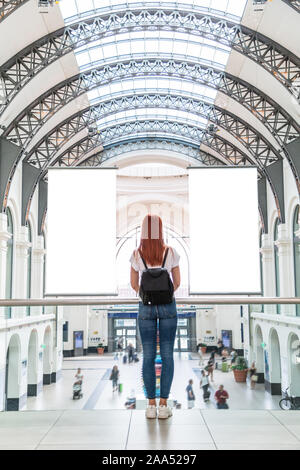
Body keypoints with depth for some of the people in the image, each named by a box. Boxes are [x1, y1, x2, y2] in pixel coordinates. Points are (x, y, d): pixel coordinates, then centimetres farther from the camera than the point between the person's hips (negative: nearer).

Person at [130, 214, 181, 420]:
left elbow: (134, 284, 7)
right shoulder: (171, 252, -4)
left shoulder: (137, 255, -4)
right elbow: (177, 282, 4)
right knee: (167, 355, 4)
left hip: (146, 307, 1)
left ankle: (151, 405, 8)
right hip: (168, 306, 0)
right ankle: (163, 405, 5)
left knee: (148, 356, 6)